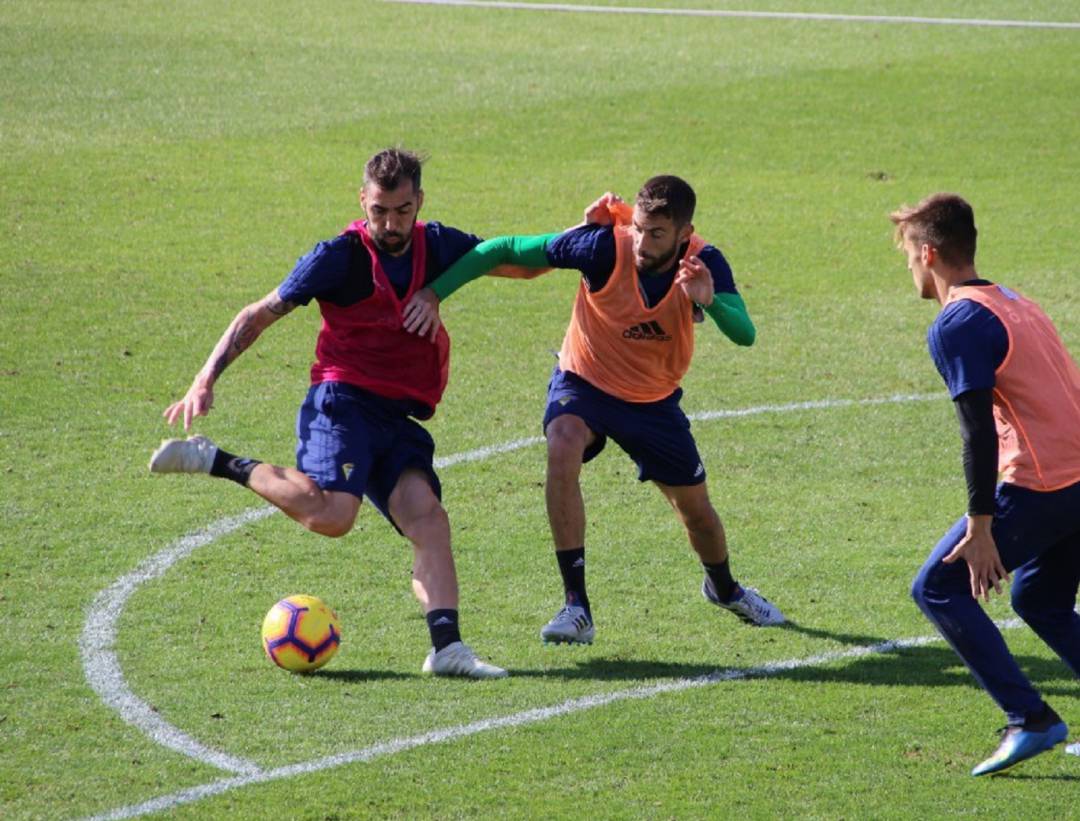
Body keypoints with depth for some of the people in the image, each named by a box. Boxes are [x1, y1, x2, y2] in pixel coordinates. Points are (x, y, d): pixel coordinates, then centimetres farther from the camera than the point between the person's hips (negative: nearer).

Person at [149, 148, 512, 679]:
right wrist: (207, 379, -9)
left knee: (426, 515, -19)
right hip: (343, 401, -5)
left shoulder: (438, 247, 11)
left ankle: (446, 645, -29)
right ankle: (218, 463, -10)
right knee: (331, 513, -29)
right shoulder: (340, 256, -4)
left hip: (402, 420, 5)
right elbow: (261, 315, 0)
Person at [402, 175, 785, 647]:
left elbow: (744, 335, -33)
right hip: (584, 382, -3)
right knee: (563, 447, -35)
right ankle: (576, 607, -29)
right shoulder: (605, 246, -29)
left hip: (654, 398, 3)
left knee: (696, 509, 13)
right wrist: (434, 293, -31)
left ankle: (723, 588, 50)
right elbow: (503, 250, -24)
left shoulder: (703, 263, -22)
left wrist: (710, 301, -53)